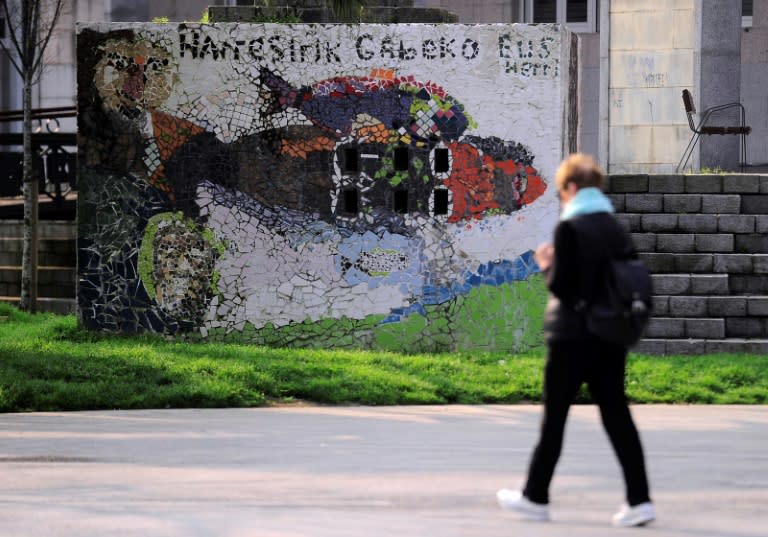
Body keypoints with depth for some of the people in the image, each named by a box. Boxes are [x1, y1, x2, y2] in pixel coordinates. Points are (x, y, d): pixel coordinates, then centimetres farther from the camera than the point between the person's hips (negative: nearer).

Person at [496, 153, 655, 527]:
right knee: (616, 414, 6)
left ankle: (536, 497, 15)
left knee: (554, 416, 5)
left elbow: (562, 286, -16)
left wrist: (547, 266, 4)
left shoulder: (570, 228, -13)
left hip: (572, 337, -6)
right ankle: (639, 500, -1)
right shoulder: (616, 228, 7)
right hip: (611, 337, 6)